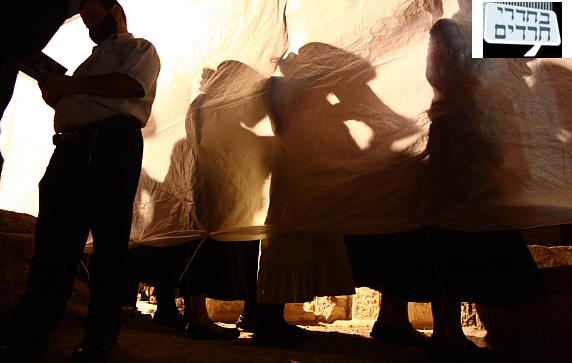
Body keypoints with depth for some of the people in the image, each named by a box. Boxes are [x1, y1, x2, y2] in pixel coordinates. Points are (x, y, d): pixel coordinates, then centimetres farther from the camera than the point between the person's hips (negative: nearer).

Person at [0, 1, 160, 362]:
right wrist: (55, 91, 13)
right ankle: (31, 330, -2)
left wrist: (72, 84, -5)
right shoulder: (95, 57, 37)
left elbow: (133, 85, -8)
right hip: (71, 147, 7)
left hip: (114, 142, -7)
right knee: (54, 236, -2)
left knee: (109, 241, -8)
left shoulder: (140, 48, 15)